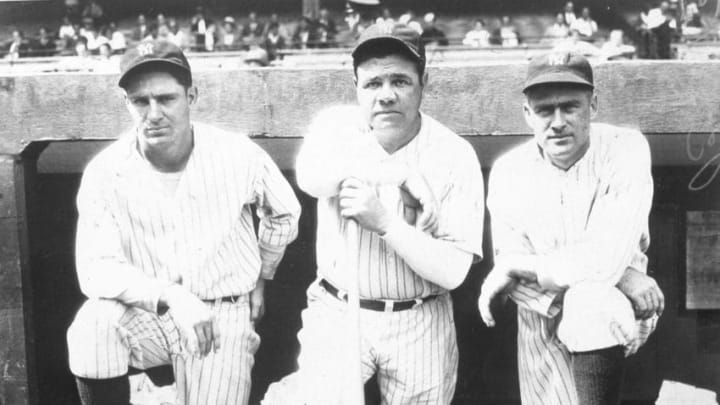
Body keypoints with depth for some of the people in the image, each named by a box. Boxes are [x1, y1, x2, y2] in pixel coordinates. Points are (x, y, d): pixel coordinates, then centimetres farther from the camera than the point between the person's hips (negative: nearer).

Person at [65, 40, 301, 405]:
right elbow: (96, 269, -18)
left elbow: (284, 214, 10)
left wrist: (260, 278, 16)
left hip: (222, 316, 0)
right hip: (144, 315, 0)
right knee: (95, 323, -31)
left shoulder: (239, 156, -11)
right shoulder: (105, 172, -12)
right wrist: (169, 296, -31)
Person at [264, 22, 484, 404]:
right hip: (338, 312, 0)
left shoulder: (455, 156, -10)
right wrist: (401, 173, -24)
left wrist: (384, 221, -26)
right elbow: (311, 176, -26)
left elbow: (452, 270, -15)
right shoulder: (337, 124, -3)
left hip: (420, 325, 1)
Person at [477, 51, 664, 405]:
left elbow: (606, 260, -25)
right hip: (544, 324, 3)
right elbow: (519, 284, -13)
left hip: (618, 310, -2)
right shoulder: (509, 171, -8)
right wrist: (617, 278, -22)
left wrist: (516, 267, -17)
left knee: (589, 301, -32)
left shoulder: (626, 149, -16)